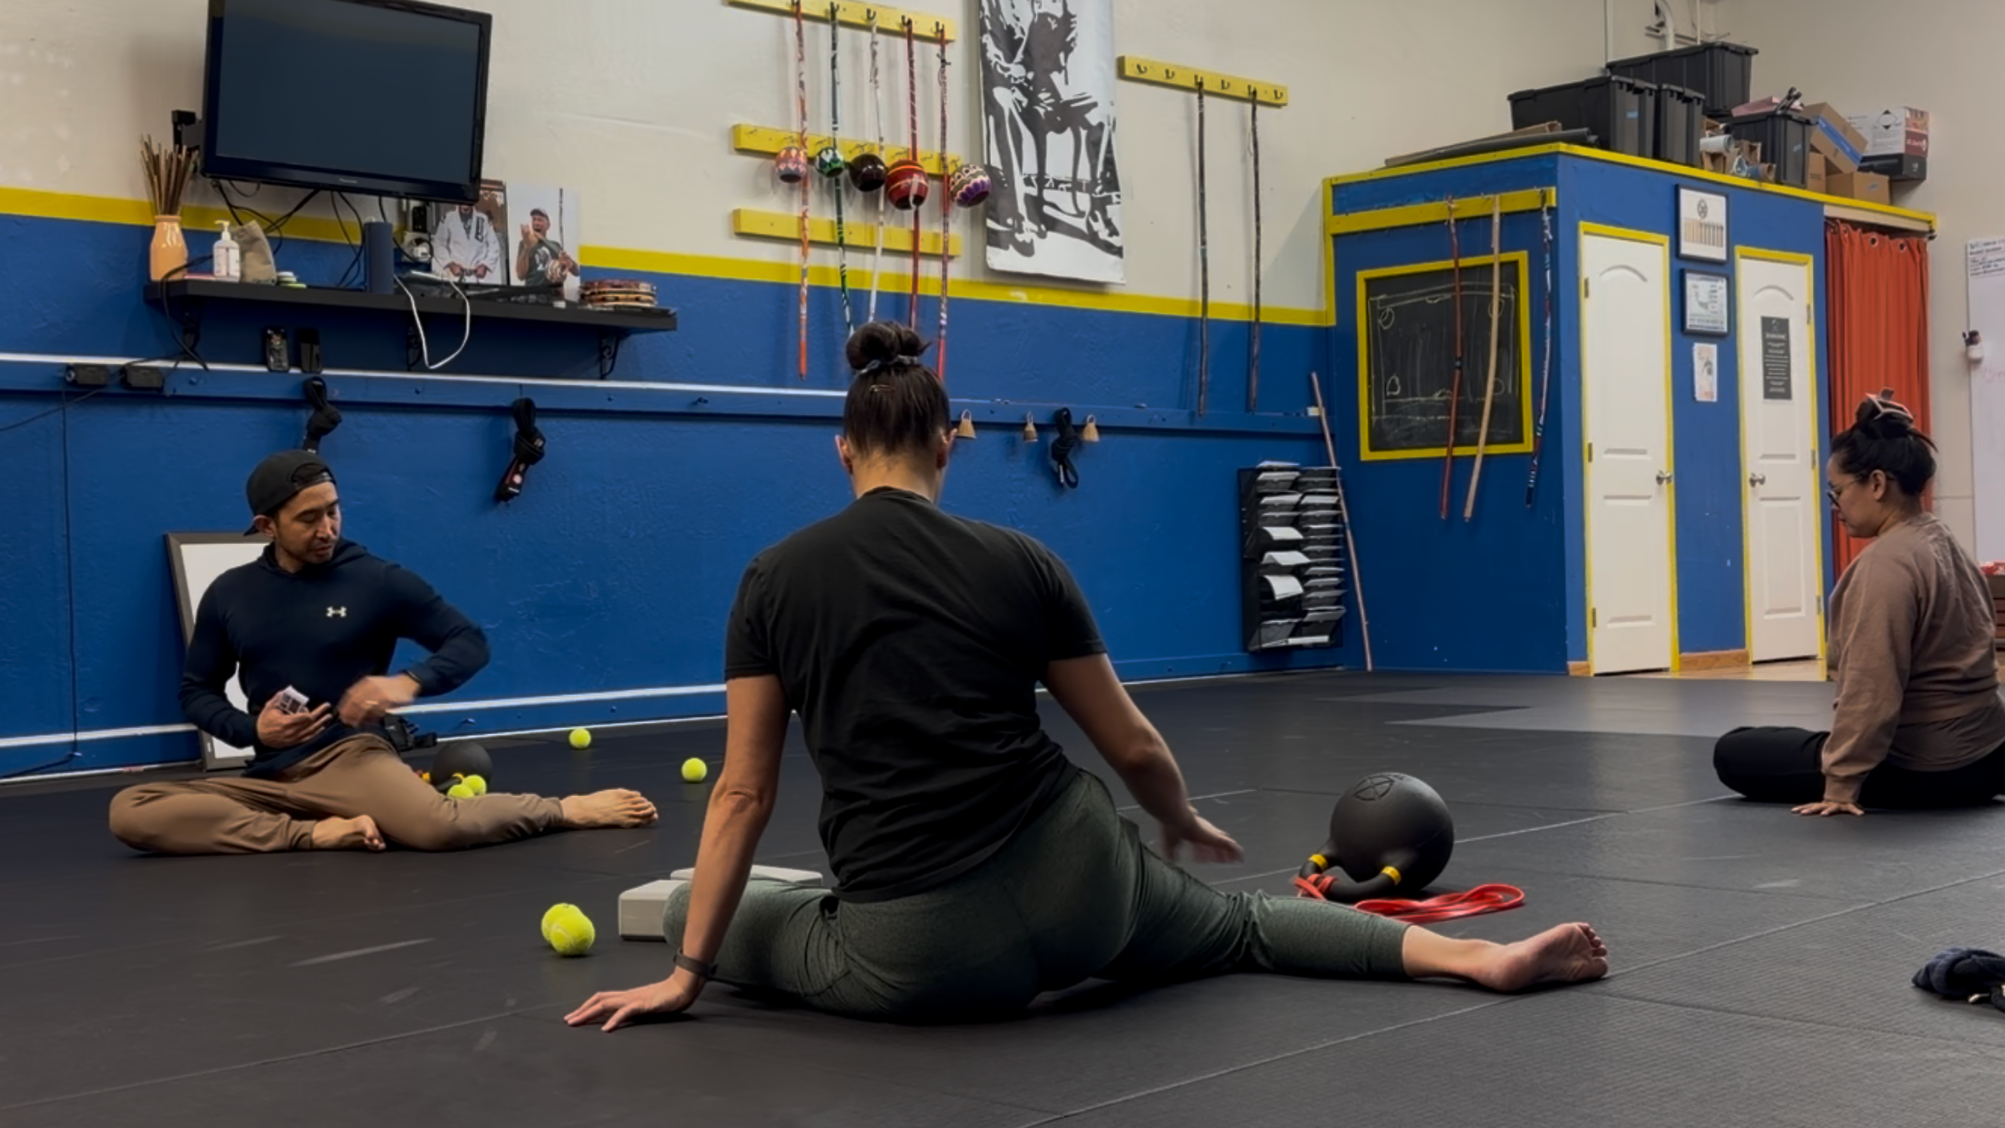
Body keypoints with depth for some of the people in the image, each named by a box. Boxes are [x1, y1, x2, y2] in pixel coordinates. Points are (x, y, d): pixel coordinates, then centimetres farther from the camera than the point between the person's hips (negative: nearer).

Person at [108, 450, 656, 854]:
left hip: (351, 757, -4)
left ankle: (567, 809, -9)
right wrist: (251, 730, -5)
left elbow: (470, 642, 2)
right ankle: (314, 834, -24)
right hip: (271, 776, 4)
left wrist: (408, 683, -17)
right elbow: (195, 692, 16)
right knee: (130, 811, -21)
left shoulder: (377, 579, -1)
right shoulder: (229, 594, 7)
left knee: (440, 825, -37)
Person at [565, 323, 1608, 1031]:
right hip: (1074, 889, 2)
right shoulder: (1021, 561, 2)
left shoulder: (774, 580, 0)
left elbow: (744, 792, 0)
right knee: (1228, 925, 30)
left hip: (920, 959, -1)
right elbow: (1134, 746, 8)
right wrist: (1186, 824, 30)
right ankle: (1478, 955, 22)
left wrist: (687, 973, 8)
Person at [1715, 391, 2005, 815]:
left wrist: (1840, 783, -21)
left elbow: (1871, 690, -25)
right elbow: (1948, 666, 13)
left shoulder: (1887, 563, -21)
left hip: (1920, 771, -10)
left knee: (1734, 753, 1)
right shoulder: (1943, 543, 9)